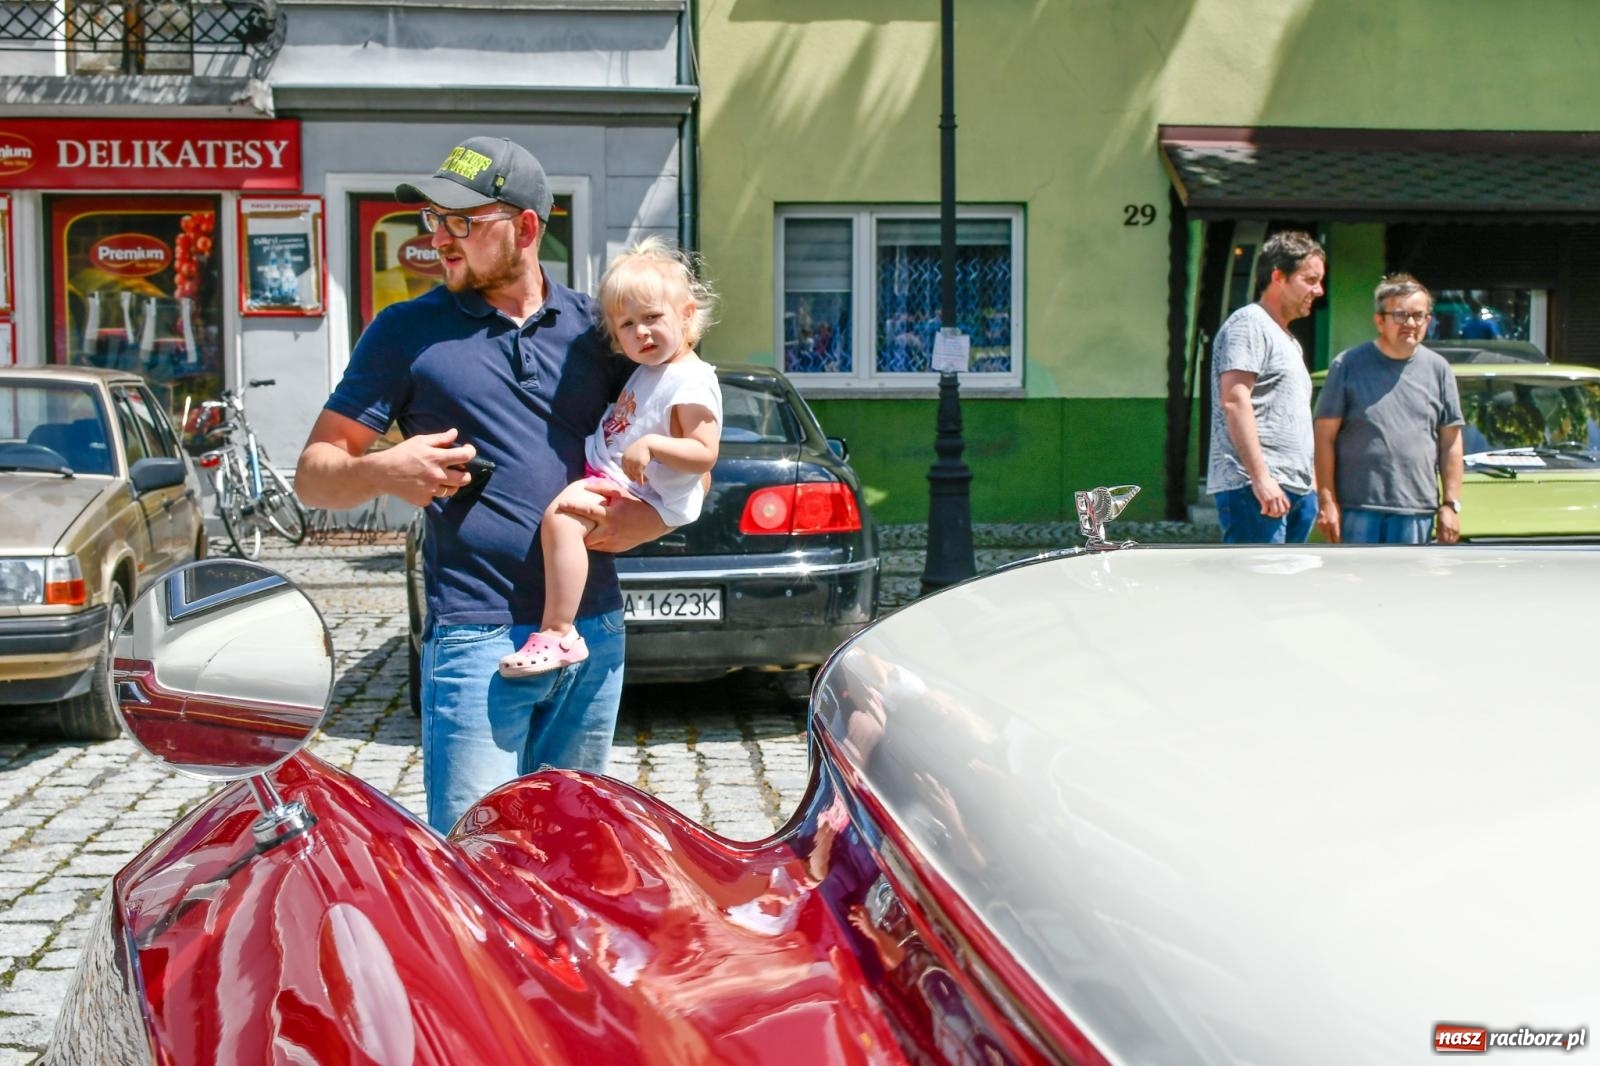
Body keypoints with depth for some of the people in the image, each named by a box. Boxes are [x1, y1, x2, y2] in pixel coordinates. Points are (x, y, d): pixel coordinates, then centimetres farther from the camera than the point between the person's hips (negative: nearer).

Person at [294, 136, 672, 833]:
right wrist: (383, 472, -19)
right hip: (478, 638, -3)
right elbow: (314, 473, 3)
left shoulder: (593, 325, 9)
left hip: (595, 634, 4)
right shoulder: (408, 332, 3)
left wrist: (649, 515, -3)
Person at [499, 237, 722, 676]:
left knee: (560, 515, -33)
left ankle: (558, 634, -33)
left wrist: (650, 445, -31)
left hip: (637, 494, -11)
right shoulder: (649, 371, 17)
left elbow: (704, 456, -21)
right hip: (603, 473, 11)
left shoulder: (692, 383, -14)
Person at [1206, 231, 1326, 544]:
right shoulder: (1249, 324, -5)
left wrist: (1312, 485, 22)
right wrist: (1261, 477, -24)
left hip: (1294, 491, 10)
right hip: (1253, 488, -10)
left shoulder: (1289, 341, 26)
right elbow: (1234, 400, -17)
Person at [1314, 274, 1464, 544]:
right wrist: (1327, 501, -7)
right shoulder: (1349, 365, 1)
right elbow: (1326, 435, -1)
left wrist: (1451, 504, 5)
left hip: (1416, 510, 3)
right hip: (1357, 505, -3)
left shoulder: (1438, 369, 9)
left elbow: (1451, 442, 10)